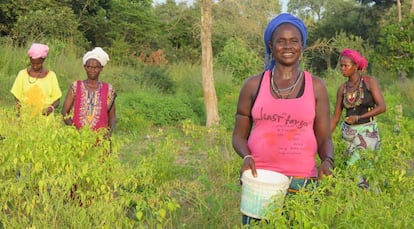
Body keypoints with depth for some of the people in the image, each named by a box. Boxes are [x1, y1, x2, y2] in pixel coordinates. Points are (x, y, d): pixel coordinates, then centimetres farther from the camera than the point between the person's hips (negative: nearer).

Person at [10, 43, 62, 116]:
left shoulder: (51, 75, 2)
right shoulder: (22, 74, 6)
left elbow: (57, 100, 5)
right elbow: (17, 97, 10)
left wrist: (51, 108, -14)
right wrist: (18, 106, -11)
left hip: (44, 117, -1)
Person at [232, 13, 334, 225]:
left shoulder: (315, 86, 5)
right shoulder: (254, 85, 5)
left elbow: (324, 138, 7)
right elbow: (239, 135, 10)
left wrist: (327, 161, -13)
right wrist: (246, 156, -11)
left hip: (303, 182, 0)